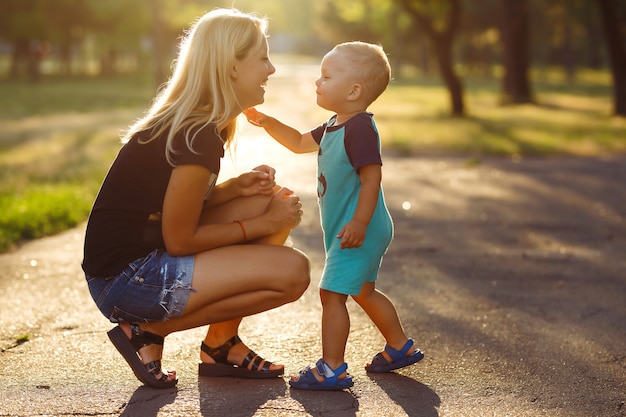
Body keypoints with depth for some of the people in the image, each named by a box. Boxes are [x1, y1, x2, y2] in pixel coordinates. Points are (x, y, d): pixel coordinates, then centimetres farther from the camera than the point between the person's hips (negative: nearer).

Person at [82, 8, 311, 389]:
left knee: (277, 200, 9)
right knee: (293, 271, -16)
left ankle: (222, 343, 10)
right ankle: (148, 330, -5)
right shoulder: (199, 136, -20)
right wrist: (263, 223, -8)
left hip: (152, 255, 10)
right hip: (125, 278, -10)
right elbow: (179, 240, -17)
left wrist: (236, 187, 0)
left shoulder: (188, 120, 9)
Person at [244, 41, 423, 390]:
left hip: (359, 230, -11)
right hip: (344, 227, 11)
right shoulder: (334, 126, 11)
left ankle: (332, 369, -7)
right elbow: (300, 143, 24)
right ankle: (400, 347, 35)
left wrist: (359, 223, -29)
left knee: (332, 293, -11)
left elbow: (372, 178, -26)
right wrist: (267, 123, 13)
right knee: (363, 292, 22)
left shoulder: (360, 128, -21)